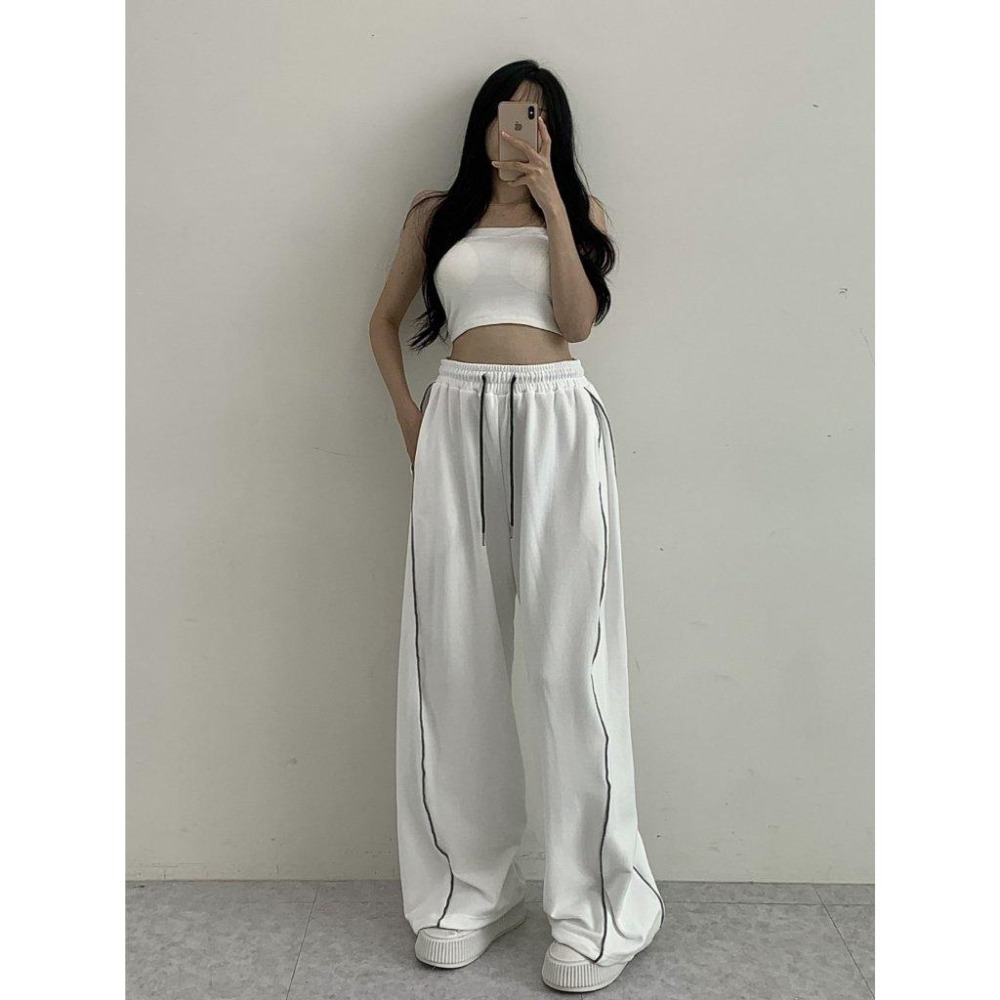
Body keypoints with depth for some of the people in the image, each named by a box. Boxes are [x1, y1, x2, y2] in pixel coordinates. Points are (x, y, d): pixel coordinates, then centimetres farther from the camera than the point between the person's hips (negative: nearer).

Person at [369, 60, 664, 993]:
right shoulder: (437, 211, 17)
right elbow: (385, 321, 22)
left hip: (556, 419, -2)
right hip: (459, 421, 2)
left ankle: (598, 905, 1)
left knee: (570, 652, -6)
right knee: (456, 654, 1)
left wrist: (550, 200, -4)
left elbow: (577, 319, -2)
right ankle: (471, 886, 12)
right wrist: (409, 416, 9)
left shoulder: (578, 209, 14)